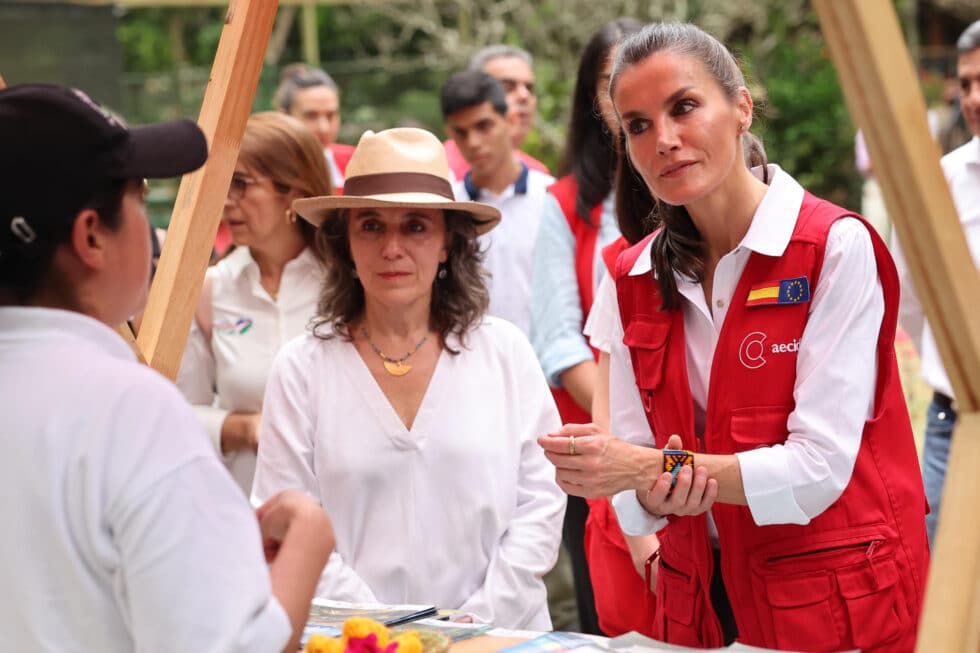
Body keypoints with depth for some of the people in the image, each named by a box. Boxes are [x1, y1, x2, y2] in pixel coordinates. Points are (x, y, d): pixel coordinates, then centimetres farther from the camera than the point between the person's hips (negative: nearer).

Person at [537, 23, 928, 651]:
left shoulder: (836, 247, -13)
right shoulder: (636, 280, 3)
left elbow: (820, 466, -19)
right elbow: (633, 465, 1)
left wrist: (659, 468, -24)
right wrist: (657, 494, -20)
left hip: (835, 602, -4)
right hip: (698, 602, 5)